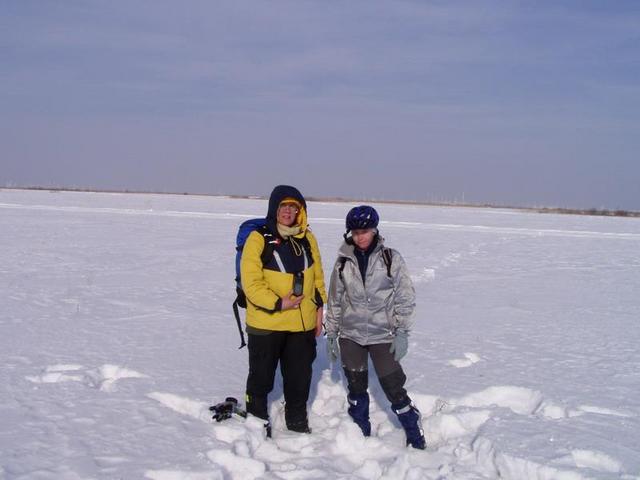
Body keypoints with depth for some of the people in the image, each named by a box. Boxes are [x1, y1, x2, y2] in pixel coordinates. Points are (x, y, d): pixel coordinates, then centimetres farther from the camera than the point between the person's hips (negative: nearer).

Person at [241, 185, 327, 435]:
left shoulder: (307, 238, 5)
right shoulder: (259, 239, -11)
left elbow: (317, 277, 12)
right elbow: (251, 283, -15)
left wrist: (318, 308, 8)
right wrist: (278, 303, -20)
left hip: (303, 324, 4)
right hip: (266, 324, -4)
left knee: (300, 376, 16)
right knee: (261, 377, 10)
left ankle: (297, 420, 35)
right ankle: (257, 420, 29)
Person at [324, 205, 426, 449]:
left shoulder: (391, 258, -5)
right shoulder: (343, 261, 2)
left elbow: (405, 297, -4)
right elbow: (335, 300, 10)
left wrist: (401, 332, -9)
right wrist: (331, 334, 10)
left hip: (383, 335, -3)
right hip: (350, 335, 3)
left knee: (394, 388, -4)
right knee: (356, 388, 10)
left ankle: (417, 440, 11)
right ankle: (361, 436, 27)